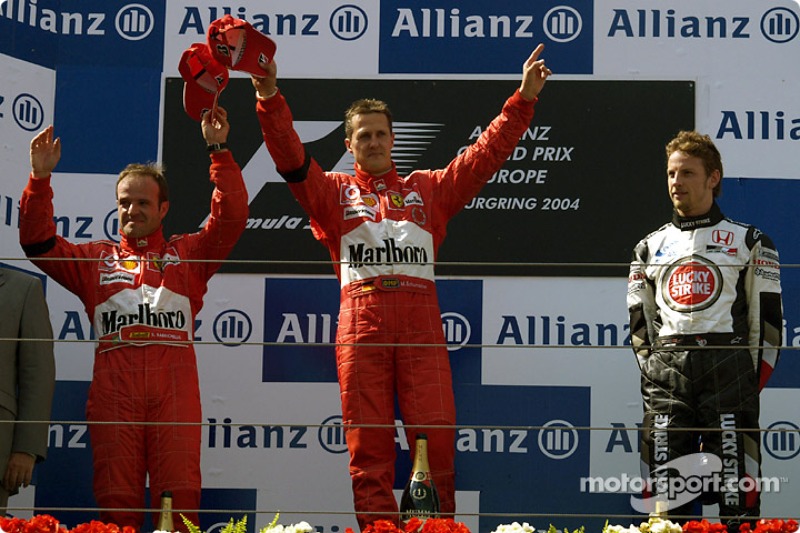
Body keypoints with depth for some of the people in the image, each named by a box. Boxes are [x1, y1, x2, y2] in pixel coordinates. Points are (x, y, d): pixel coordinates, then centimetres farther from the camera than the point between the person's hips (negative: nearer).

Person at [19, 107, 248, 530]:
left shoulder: (187, 255, 18)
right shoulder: (95, 259, 21)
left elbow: (231, 217, 8)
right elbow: (38, 243, 12)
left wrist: (219, 151, 2)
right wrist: (40, 178, 3)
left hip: (174, 388, -1)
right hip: (114, 390, 1)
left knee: (180, 495, -8)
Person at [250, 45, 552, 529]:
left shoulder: (429, 189, 20)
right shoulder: (335, 192, 16)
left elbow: (487, 153, 15)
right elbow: (290, 157, 3)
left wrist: (523, 101, 7)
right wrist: (270, 98, -10)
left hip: (421, 325, 1)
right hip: (361, 323, 0)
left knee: (436, 438, -6)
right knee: (368, 444, -2)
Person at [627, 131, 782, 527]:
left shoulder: (749, 242, 9)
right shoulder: (650, 248, 19)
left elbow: (767, 318, 5)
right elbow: (639, 323, 19)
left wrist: (751, 382, -3)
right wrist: (654, 372, 6)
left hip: (728, 366, -3)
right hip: (667, 375, 3)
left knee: (737, 494, -9)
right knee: (666, 495, -3)